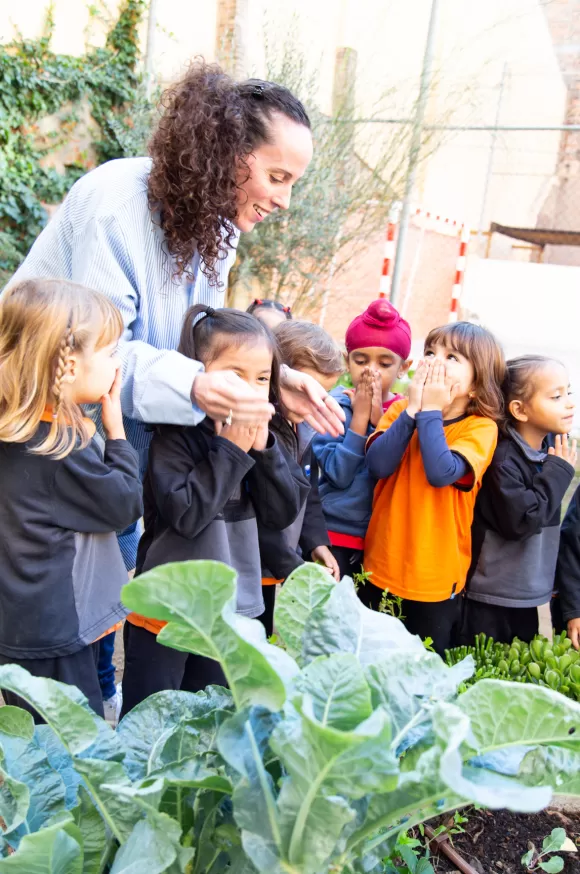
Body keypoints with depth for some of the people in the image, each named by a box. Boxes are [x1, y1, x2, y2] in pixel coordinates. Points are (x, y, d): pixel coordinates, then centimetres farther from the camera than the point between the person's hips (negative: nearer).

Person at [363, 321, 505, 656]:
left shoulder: (481, 427, -11)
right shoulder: (402, 410, 0)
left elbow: (441, 473, -28)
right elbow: (378, 465, -16)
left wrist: (430, 411, -20)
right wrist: (413, 409, -18)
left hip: (435, 580, -3)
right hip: (381, 568, 4)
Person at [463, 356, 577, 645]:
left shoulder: (552, 453, 3)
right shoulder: (503, 458, -21)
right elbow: (519, 521, -27)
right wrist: (559, 471, -19)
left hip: (527, 595, 7)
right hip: (489, 598, -7)